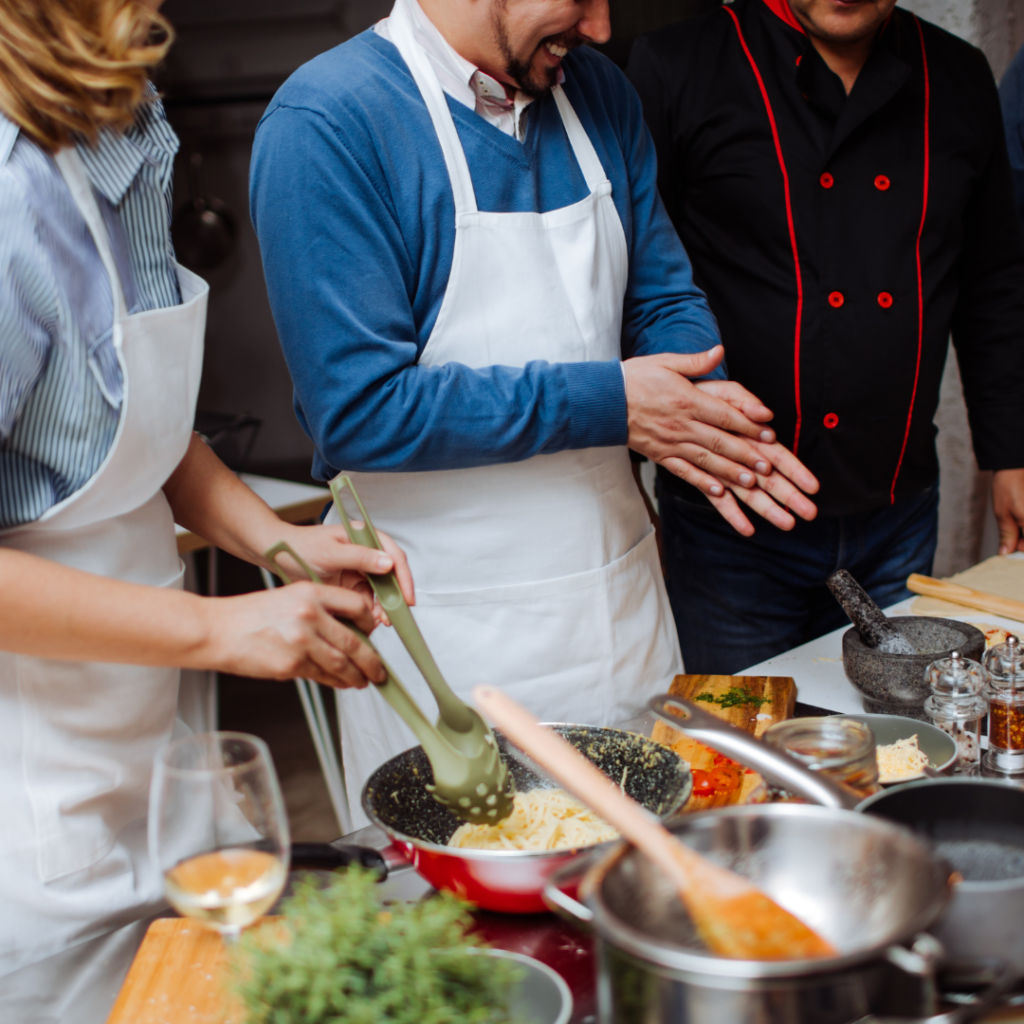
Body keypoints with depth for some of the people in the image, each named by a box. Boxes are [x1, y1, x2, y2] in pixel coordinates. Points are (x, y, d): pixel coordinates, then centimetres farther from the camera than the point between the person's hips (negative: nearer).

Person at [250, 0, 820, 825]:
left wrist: (699, 403, -10)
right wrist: (608, 402, -20)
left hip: (622, 603, 6)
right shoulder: (326, 121, -16)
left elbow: (664, 297, 12)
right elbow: (361, 408, -21)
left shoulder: (600, 93, 5)